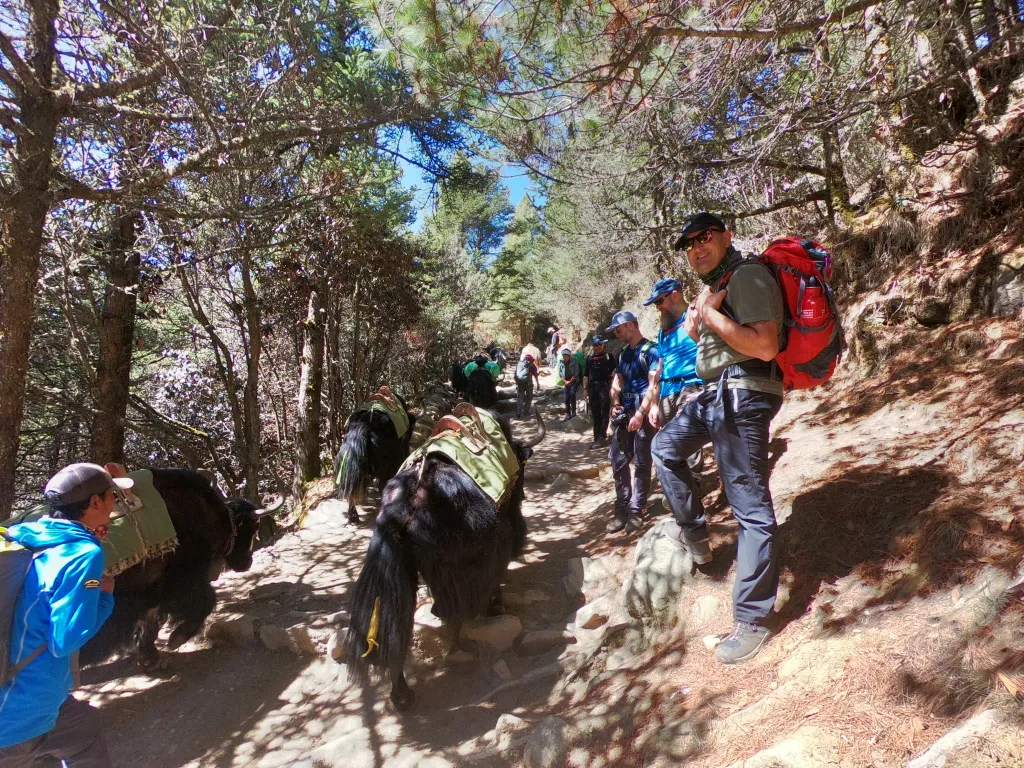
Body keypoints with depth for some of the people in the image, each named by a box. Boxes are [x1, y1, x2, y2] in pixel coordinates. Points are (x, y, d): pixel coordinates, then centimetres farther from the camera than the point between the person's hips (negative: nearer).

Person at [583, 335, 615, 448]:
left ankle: (602, 437, -3)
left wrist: (612, 388, -12)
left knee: (604, 413, -5)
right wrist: (585, 388, 10)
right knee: (595, 414, 9)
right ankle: (597, 437, 15)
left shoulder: (608, 357, 2)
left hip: (604, 387, -5)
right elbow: (586, 374, 17)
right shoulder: (590, 358, 15)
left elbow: (613, 373, -3)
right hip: (592, 388, 5)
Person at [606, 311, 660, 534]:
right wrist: (615, 404, 0)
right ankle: (622, 508, 15)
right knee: (618, 461, 6)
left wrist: (641, 413, -20)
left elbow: (654, 384, -16)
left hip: (643, 413, -7)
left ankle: (636, 511, 9)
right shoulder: (623, 353, 15)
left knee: (641, 464, 1)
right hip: (625, 413, 8)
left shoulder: (650, 350, -8)